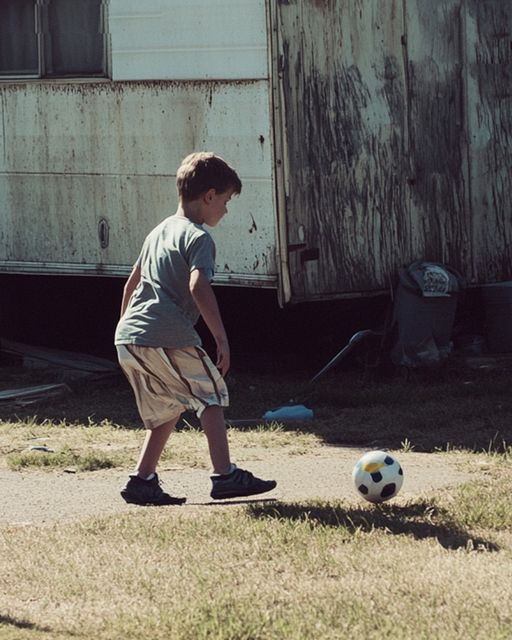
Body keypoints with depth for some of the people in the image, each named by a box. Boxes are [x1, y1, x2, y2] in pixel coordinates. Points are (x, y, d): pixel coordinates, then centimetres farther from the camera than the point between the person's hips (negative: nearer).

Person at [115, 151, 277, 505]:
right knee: (211, 395, 4)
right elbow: (199, 287, -21)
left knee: (167, 409, 18)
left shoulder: (160, 232, 21)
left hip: (127, 336, 8)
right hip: (168, 339, -8)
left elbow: (132, 283, 28)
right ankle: (225, 476, 2)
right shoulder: (199, 238, -6)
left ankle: (142, 480, 13)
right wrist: (222, 339, -21)